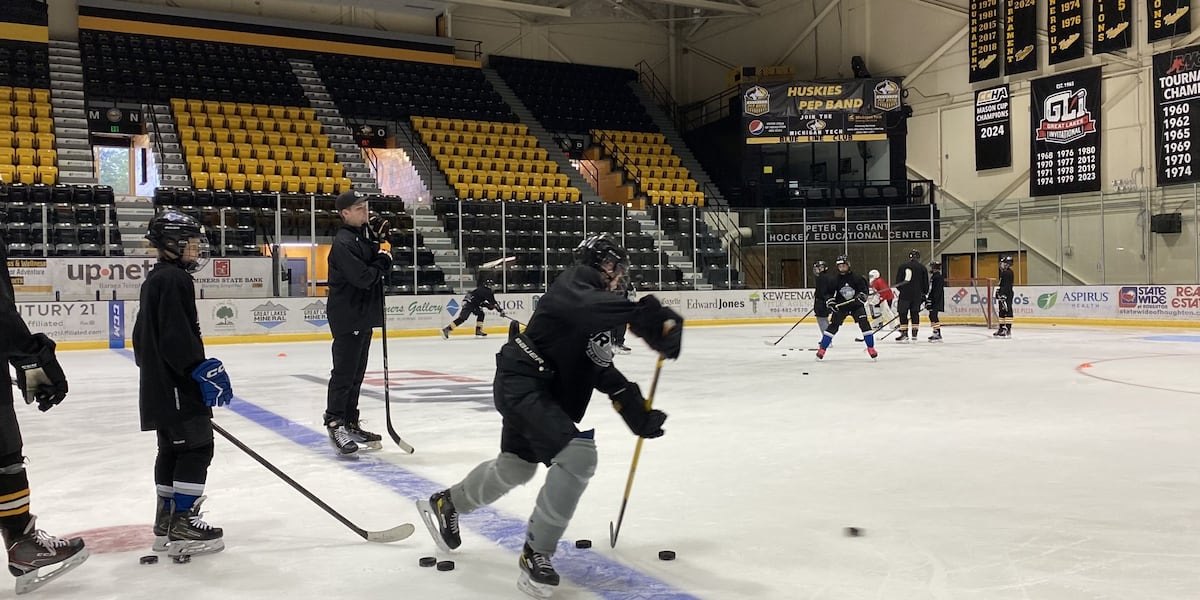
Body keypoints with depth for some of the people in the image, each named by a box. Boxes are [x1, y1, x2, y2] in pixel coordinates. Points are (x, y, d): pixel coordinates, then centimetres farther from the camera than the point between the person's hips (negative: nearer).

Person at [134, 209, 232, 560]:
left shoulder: (155, 279, 17)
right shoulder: (174, 279, -16)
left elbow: (143, 334, 25)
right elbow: (176, 336, -24)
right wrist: (203, 370, -24)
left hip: (159, 384, 11)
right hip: (176, 385, -11)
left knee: (172, 448, 17)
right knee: (197, 448, -7)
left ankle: (167, 520, 26)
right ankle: (181, 527, -4)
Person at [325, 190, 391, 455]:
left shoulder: (364, 235, 14)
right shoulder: (343, 243, -17)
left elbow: (379, 270, 14)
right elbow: (363, 277, -25)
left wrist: (378, 242, -1)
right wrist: (383, 261, -8)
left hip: (364, 316, 10)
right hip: (347, 317, -10)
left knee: (356, 373, 15)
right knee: (344, 373, -5)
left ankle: (351, 423, 23)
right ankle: (335, 425, 1)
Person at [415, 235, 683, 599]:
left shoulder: (596, 306, 13)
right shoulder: (575, 285, -15)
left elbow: (602, 371, 9)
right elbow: (593, 307, -41)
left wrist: (636, 410, -1)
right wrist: (652, 318, -51)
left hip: (537, 389, 11)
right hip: (523, 384, -11)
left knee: (516, 467, 25)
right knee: (577, 455, -22)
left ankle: (445, 504, 50)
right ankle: (536, 554, -9)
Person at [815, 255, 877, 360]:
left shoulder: (856, 278, -9)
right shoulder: (834, 281, -6)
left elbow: (865, 288, -5)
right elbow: (827, 292, 0)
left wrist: (862, 295, -24)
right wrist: (829, 301, -16)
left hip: (856, 305, -1)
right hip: (840, 307, 1)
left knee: (864, 323, -15)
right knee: (833, 326, -5)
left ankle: (871, 348, -4)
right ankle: (822, 349, 4)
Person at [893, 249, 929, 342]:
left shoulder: (902, 267, 0)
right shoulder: (922, 268, 4)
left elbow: (898, 283, 1)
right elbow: (926, 283, 7)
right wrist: (924, 294, 19)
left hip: (905, 295, -2)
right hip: (917, 295, 2)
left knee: (903, 314, 3)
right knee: (915, 314, 10)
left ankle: (904, 334, -1)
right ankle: (914, 335, 8)